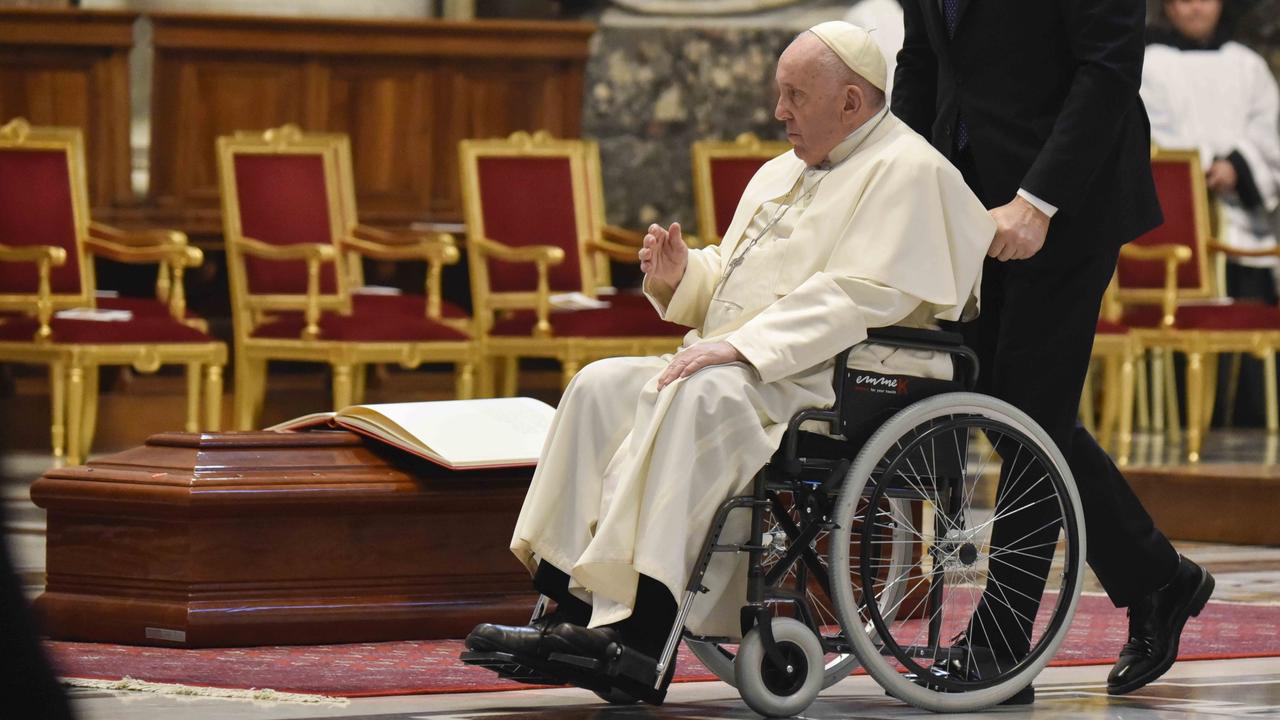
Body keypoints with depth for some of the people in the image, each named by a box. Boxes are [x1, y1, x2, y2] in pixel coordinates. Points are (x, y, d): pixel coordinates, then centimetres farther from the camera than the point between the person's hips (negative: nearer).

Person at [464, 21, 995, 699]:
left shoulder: (907, 173, -7)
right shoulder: (780, 174, 22)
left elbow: (860, 299, -19)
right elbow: (730, 286, 26)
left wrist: (742, 347, -24)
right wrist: (681, 275, 3)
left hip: (842, 383, -9)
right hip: (744, 374, 9)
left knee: (698, 398, -33)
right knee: (603, 385, -10)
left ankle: (638, 623, -38)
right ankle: (572, 602, -19)